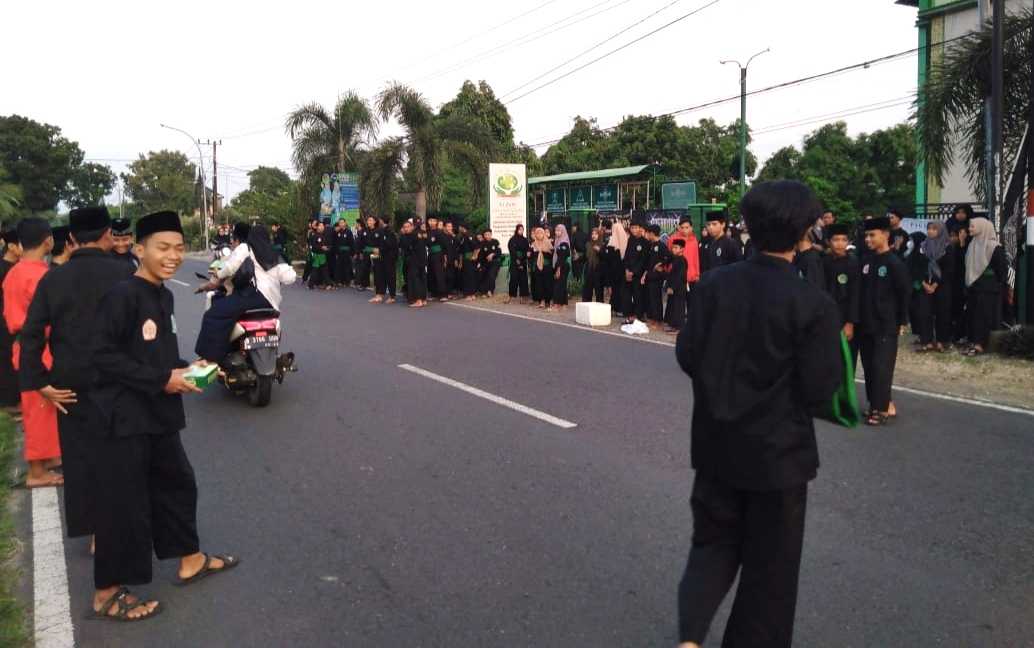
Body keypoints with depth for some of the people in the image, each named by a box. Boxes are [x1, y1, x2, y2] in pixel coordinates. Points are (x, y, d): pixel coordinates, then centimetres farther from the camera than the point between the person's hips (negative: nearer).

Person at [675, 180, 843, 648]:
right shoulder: (814, 305, -17)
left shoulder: (712, 284, -7)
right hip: (778, 451, -3)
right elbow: (819, 390, -15)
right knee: (769, 562, 16)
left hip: (717, 443, 4)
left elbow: (686, 356, -4)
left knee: (714, 542, 20)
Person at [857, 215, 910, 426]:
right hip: (866, 324, 6)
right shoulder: (866, 261, 8)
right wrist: (858, 318, 11)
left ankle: (882, 409, 2)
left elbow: (905, 293, -8)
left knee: (881, 367, -5)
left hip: (886, 326, -6)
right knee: (868, 366, 10)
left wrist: (902, 321, -6)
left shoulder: (895, 263, -10)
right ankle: (874, 404, 20)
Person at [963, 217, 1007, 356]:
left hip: (988, 288, -7)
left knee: (983, 316, -6)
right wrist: (968, 283, 14)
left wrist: (1000, 284, -9)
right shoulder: (973, 244, 10)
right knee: (973, 315, 7)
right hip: (973, 286, 7)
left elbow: (1003, 268, -11)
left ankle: (980, 345, -4)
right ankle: (974, 342, 12)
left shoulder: (994, 247, -12)